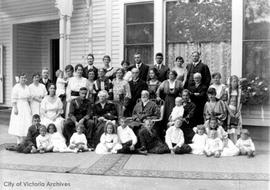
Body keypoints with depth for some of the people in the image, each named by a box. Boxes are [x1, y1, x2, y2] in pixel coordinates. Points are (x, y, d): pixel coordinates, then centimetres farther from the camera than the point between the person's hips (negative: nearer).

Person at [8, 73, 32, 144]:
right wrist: (15, 108, -17)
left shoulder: (27, 87, 10)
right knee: (18, 125, -4)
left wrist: (30, 108, 12)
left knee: (26, 124, 1)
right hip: (19, 107, -5)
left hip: (26, 106, 6)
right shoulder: (16, 87, -7)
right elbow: (13, 99, -11)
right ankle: (19, 142, 3)